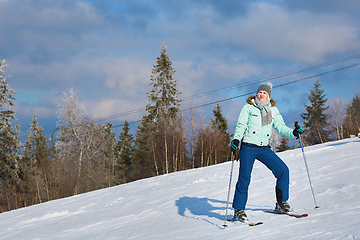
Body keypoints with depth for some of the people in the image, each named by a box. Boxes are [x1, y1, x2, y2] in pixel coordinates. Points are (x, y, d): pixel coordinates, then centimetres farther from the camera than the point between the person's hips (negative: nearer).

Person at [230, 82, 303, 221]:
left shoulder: (273, 110, 10)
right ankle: (238, 210, 1)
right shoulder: (249, 108, -1)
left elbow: (280, 127, 7)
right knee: (244, 178, -10)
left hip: (264, 149, 4)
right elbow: (241, 125, -6)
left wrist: (293, 133, -10)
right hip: (248, 147, -4)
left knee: (283, 170, -6)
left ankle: (281, 203, 7)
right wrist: (236, 139, -22)